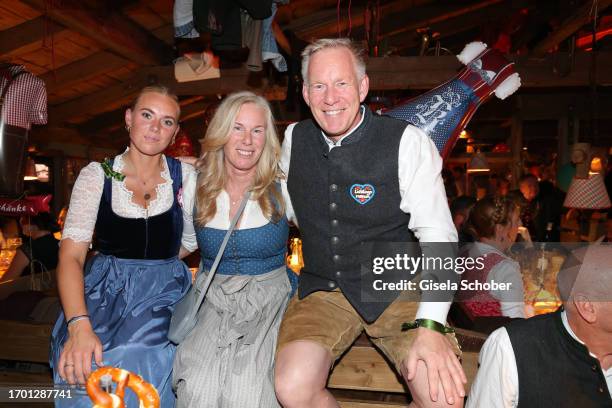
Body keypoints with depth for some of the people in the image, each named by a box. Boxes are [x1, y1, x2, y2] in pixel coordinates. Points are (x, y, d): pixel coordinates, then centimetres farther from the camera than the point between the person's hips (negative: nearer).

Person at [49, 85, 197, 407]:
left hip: (162, 294, 0)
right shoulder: (96, 176, -3)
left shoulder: (186, 178, 1)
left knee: (137, 360, -27)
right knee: (80, 364, -26)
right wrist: (79, 325, -26)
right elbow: (71, 254, -12)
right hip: (103, 291, 0)